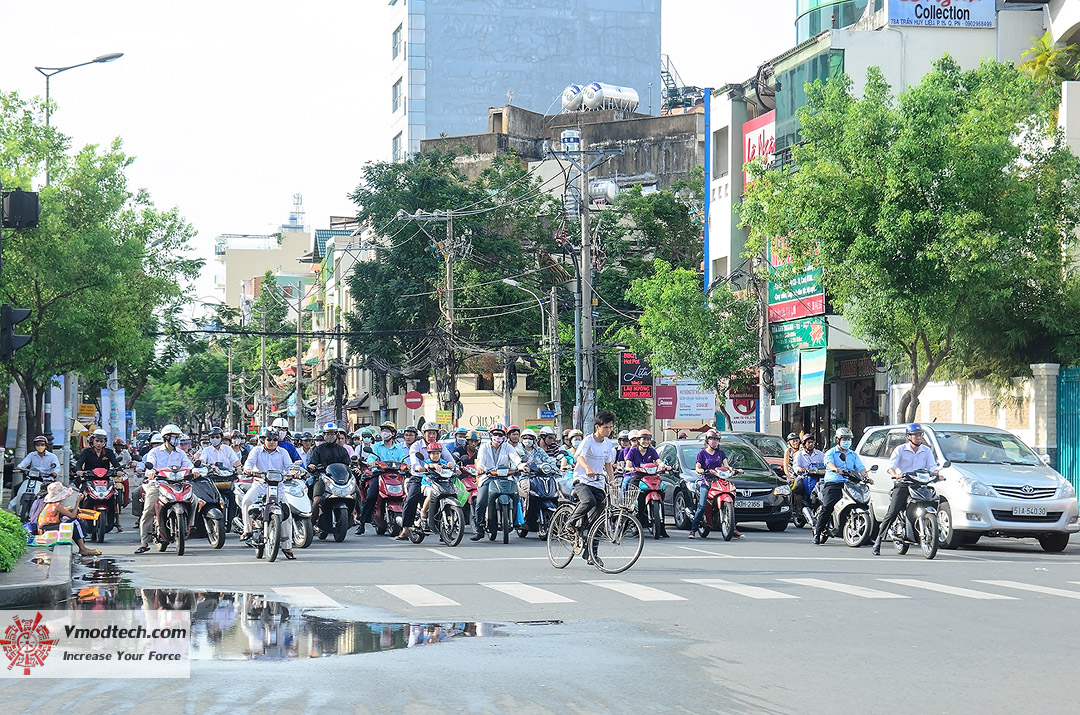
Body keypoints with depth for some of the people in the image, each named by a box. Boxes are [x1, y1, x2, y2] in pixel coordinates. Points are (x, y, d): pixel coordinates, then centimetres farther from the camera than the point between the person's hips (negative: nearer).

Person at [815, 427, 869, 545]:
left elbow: (861, 468, 10)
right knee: (827, 507, -18)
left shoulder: (853, 455, 22)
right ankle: (817, 533, -12)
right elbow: (829, 462, -13)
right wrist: (835, 469, -35)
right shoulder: (831, 453, 9)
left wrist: (866, 477, -10)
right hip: (833, 483, -4)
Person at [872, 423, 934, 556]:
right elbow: (891, 466, -7)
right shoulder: (900, 450, 4)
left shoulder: (927, 451, 14)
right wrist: (895, 475, -29)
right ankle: (878, 542, -10)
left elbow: (932, 467, 8)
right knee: (892, 513, -13)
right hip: (902, 485, -3)